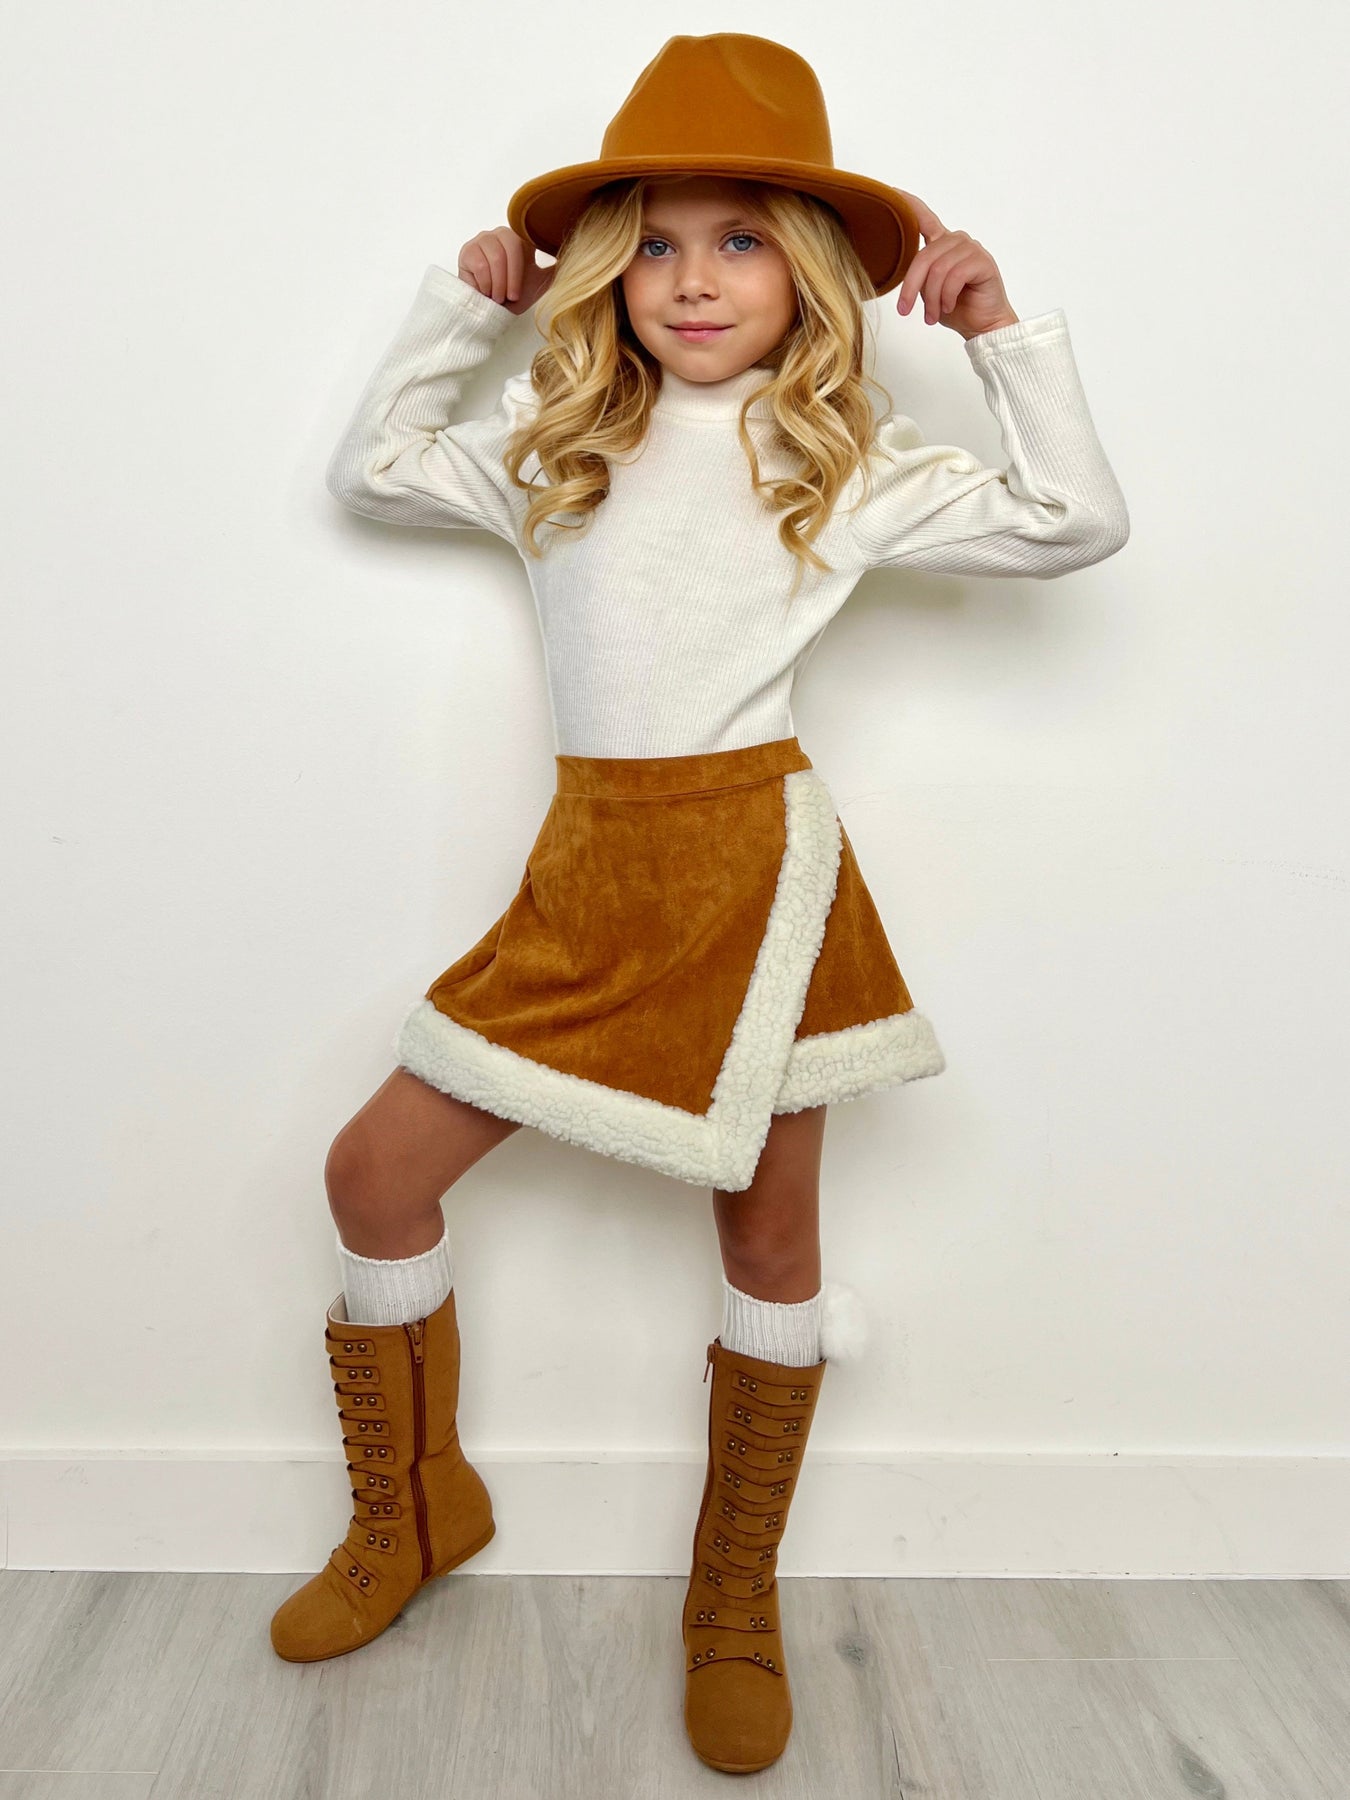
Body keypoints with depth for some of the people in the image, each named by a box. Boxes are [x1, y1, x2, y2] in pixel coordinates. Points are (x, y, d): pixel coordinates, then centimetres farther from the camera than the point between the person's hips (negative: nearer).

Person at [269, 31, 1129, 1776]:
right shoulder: (554, 446, 13)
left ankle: (735, 1607, 31)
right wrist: (460, 302, 16)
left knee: (767, 1239, 6)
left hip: (757, 862, -3)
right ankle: (412, 1520, 27)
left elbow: (1078, 520, 4)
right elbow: (368, 465, 24)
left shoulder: (850, 462, 4)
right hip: (588, 870, 4)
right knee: (376, 1171, 1)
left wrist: (1004, 329, -2)